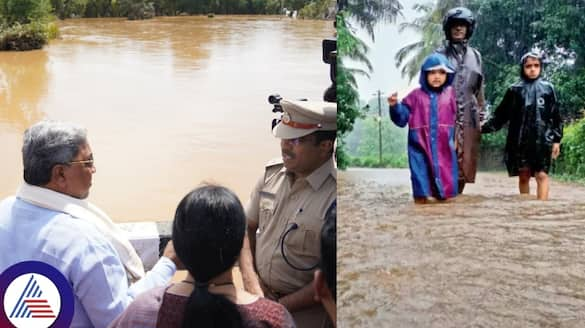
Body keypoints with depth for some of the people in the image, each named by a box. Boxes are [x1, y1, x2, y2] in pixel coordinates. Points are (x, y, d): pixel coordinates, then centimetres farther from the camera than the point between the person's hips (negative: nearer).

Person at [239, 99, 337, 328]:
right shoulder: (272, 172, -4)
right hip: (259, 295, 5)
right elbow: (247, 227, 6)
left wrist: (280, 306, -12)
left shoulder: (334, 195, -21)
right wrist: (250, 282, -5)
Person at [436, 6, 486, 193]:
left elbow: (479, 89, 17)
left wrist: (482, 117, 12)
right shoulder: (440, 54, 4)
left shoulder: (475, 55, 15)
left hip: (469, 116, 4)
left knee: (466, 161, 3)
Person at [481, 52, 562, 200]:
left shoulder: (548, 88, 7)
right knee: (524, 176, 6)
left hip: (542, 140, -1)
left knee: (542, 175, -10)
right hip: (520, 141, 1)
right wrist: (484, 128, -5)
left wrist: (556, 140, 3)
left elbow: (556, 117, 8)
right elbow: (501, 115, 6)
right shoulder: (515, 90, 6)